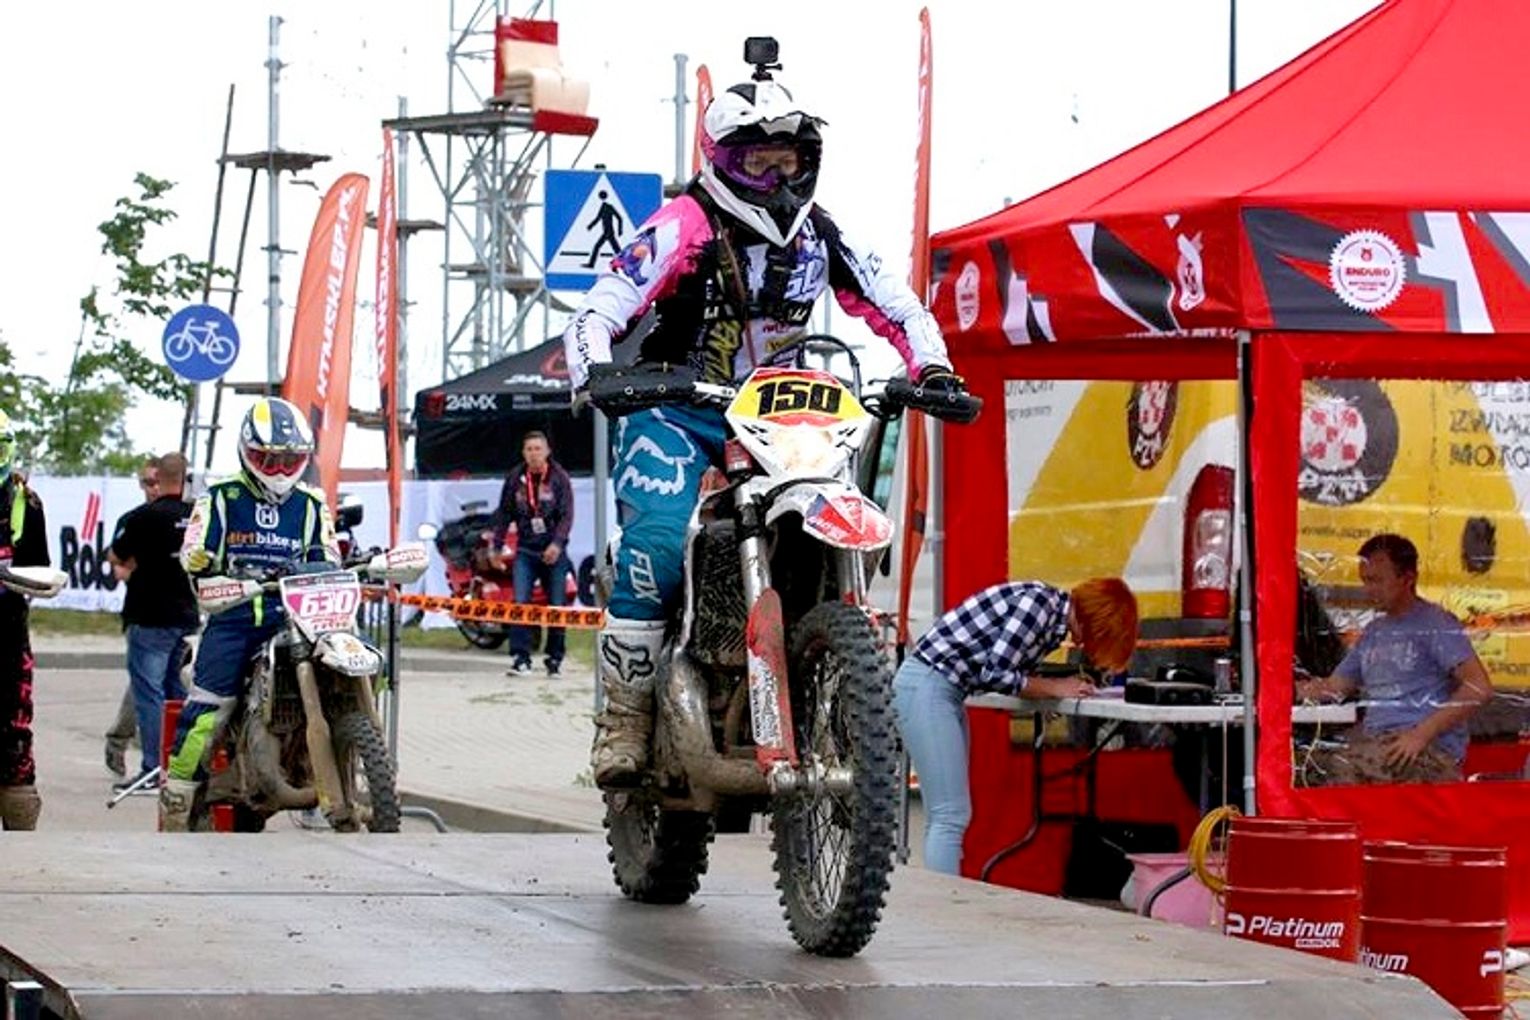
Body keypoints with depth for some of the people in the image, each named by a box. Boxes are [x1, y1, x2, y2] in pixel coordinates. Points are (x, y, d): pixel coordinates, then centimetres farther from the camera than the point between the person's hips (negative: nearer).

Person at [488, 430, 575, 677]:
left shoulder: (559, 478, -3)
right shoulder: (515, 479, 4)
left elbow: (567, 515, -8)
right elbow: (504, 513, 12)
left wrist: (557, 543, -22)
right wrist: (496, 545, 8)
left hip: (554, 552, -1)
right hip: (525, 550, 1)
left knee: (557, 607, 3)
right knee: (520, 603, -11)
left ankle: (555, 658, 13)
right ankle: (520, 657, -10)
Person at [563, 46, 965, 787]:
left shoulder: (819, 236, 4)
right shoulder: (684, 228, -12)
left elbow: (896, 307, 8)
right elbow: (598, 310, -19)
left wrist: (931, 367, -10)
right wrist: (595, 372, -38)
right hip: (678, 416, -5)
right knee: (653, 552, -25)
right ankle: (624, 718, -17)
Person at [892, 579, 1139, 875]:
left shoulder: (1055, 618, 10)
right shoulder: (1040, 603, -18)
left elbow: (1014, 672, 13)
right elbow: (995, 674, -19)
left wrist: (1070, 684, 1)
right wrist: (1056, 688, -8)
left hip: (946, 691, 10)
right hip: (927, 686, -10)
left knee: (948, 816, 9)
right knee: (950, 816, -13)